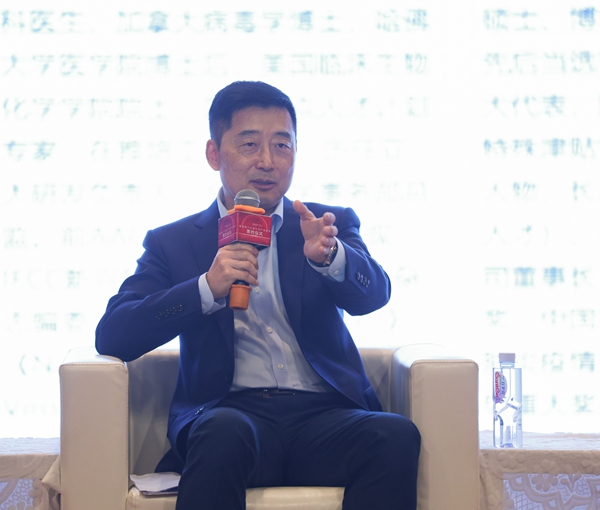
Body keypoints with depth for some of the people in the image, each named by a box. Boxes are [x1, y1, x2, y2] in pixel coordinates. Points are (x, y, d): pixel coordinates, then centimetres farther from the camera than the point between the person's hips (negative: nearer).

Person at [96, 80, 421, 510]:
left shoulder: (329, 226, 18)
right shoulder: (172, 244, 14)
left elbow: (374, 294, -2)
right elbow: (111, 337, 1)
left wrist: (329, 256, -25)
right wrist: (207, 288, -13)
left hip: (324, 413, 2)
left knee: (397, 435, -31)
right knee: (223, 432, -37)